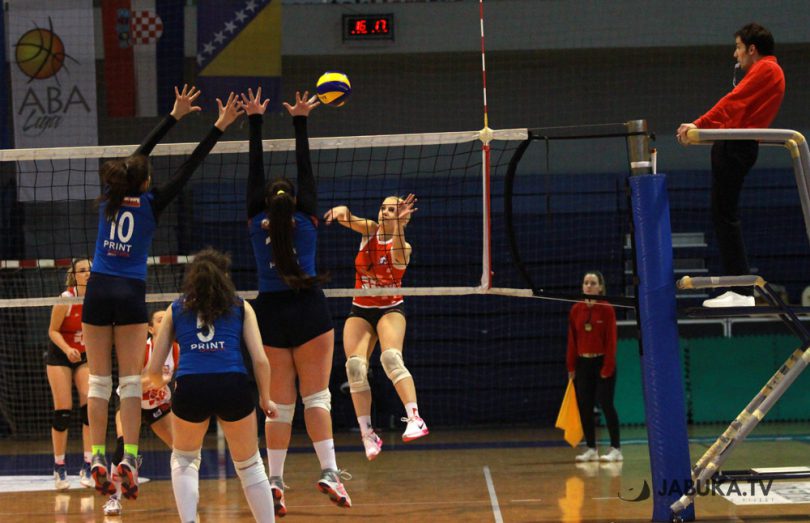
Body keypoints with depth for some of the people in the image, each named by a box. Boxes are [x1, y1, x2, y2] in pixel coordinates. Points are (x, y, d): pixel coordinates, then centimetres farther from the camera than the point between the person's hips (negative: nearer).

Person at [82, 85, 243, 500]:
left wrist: (175, 115, 21)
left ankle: (98, 458, -4)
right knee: (130, 380, -1)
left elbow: (139, 154, 15)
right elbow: (188, 168, -3)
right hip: (131, 294, -3)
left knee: (99, 380, 3)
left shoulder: (110, 194, 4)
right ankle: (129, 457, -12)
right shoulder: (150, 204, -4)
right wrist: (219, 127, 0)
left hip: (99, 292, 3)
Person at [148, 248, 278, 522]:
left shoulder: (176, 309, 20)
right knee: (249, 465, 20)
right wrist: (265, 399, 21)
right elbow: (260, 359, 7)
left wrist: (161, 383, 42)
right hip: (233, 387, 0)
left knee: (184, 460, 26)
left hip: (190, 388, 0)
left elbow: (154, 369, 19)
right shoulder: (241, 307, 18)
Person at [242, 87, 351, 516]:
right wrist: (301, 122, 5)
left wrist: (255, 121, 8)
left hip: (270, 314, 2)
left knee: (279, 402, 5)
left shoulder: (257, 223, 4)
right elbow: (305, 169, 4)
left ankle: (275, 480, 0)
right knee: (316, 396, -4)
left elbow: (255, 171, 7)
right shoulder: (307, 220, 1)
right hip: (309, 309, -2)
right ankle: (329, 472, -18)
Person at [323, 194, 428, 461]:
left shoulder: (402, 247, -12)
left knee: (391, 357, -30)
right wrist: (341, 211, -42)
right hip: (360, 311, 4)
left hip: (390, 309, -4)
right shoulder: (370, 231, -1)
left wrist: (398, 225, -55)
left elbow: (398, 254, -36)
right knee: (355, 366, -15)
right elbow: (347, 218, -17)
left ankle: (415, 419, -38)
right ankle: (367, 434, -11)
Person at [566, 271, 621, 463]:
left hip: (602, 362, -4)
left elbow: (611, 340, -8)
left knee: (606, 404, -5)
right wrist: (571, 366, 3)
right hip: (582, 364, 5)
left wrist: (608, 367, -13)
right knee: (584, 407, 4)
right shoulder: (576, 310, 5)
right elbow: (572, 339, 7)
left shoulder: (607, 309, -6)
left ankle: (616, 448, 1)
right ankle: (591, 449, 12)